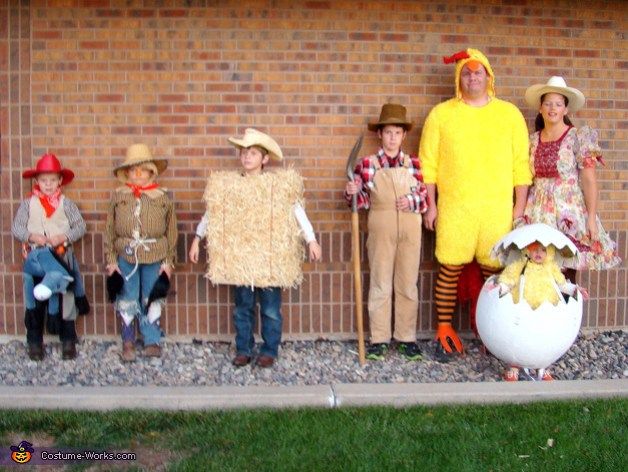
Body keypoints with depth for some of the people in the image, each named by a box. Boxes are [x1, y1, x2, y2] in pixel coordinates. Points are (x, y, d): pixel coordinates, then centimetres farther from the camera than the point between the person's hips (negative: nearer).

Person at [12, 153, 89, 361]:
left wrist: (64, 237, -14)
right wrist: (31, 236, -15)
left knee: (64, 301, 4)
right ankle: (34, 342, 12)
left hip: (61, 255, 0)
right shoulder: (28, 204, 3)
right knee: (34, 304, 3)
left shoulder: (66, 204, 2)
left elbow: (80, 226, 1)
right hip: (35, 256, 1)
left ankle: (68, 341, 11)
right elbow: (16, 227, 2)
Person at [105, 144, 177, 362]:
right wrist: (111, 260, 0)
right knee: (127, 301, 5)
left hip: (155, 259, 0)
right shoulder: (118, 196, 2)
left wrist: (168, 261, 1)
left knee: (151, 301, 8)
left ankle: (152, 342, 19)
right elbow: (110, 231, 5)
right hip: (125, 258, 0)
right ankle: (128, 344, 17)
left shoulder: (163, 197, 1)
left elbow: (171, 231, 4)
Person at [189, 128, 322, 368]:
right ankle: (243, 350, 22)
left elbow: (297, 212, -1)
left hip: (269, 256, -2)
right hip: (239, 255, 2)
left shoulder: (279, 184, -2)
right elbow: (211, 214, 12)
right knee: (242, 307, 10)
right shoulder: (226, 184, 4)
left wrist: (311, 240, -5)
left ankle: (269, 351, 17)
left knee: (270, 309, 5)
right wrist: (197, 239, 10)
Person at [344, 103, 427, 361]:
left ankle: (406, 337, 17)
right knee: (380, 285, 5)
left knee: (408, 285, 8)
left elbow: (425, 198, 7)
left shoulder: (413, 164, 5)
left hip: (410, 230, 2)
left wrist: (412, 201, -13)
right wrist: (352, 193, -18)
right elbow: (363, 202, 2)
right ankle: (379, 339, 12)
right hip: (381, 229, -2)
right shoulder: (367, 164, 0)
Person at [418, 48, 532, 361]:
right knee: (450, 268, 1)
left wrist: (520, 205, 4)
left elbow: (521, 163, 8)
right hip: (454, 209, -1)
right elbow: (428, 163, 3)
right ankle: (444, 331, 13)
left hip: (498, 209, 1)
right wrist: (430, 205, -1)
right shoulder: (441, 113, 5)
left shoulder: (509, 114, 9)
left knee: (494, 269, 5)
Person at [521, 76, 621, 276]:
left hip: (569, 213, -3)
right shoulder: (532, 140, 9)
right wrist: (520, 212, 8)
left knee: (568, 269, -3)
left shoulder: (579, 137, -3)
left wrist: (592, 218, -12)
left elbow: (589, 181, -6)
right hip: (538, 214, 3)